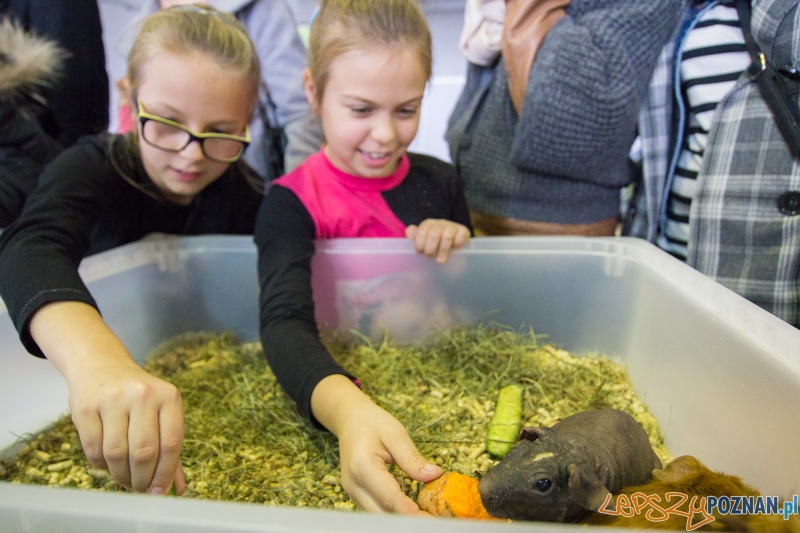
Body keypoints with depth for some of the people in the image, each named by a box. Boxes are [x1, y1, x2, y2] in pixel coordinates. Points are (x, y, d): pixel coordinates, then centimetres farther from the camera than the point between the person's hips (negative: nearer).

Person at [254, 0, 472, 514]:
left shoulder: (439, 181, 2)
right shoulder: (293, 202, -10)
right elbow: (285, 319, -27)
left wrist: (458, 252, -11)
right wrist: (348, 408, -48)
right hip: (342, 375, -2)